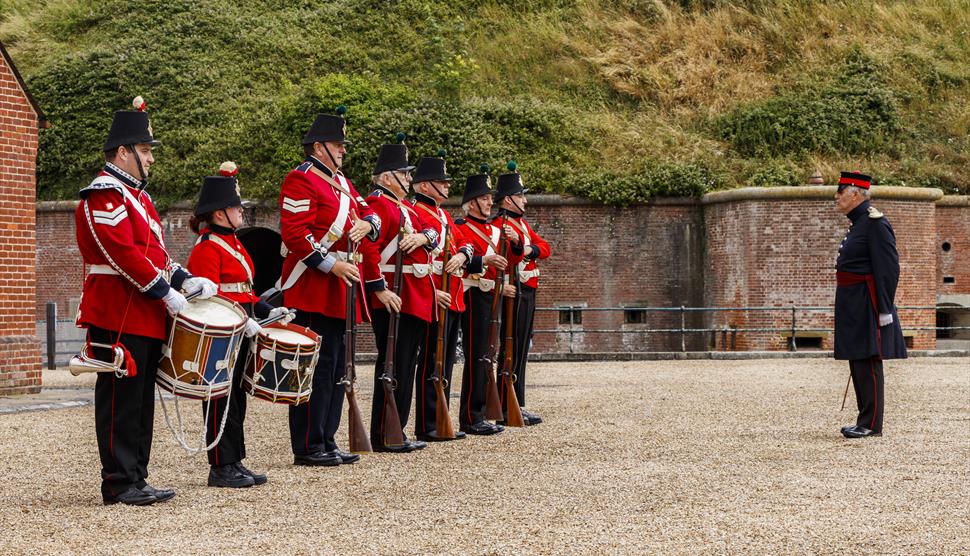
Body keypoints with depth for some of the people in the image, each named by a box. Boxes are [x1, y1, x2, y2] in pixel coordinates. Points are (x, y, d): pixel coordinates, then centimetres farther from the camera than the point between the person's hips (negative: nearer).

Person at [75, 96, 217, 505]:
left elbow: (155, 251, 21)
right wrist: (166, 293, -18)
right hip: (118, 319, -10)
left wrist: (185, 280, 4)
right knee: (121, 402, -6)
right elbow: (124, 254, -20)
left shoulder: (137, 196, 20)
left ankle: (136, 478, 17)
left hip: (145, 319, 10)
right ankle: (119, 484, -1)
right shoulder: (103, 197, -12)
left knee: (141, 402, 11)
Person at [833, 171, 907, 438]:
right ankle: (866, 421, 17)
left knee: (868, 363, -8)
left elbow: (889, 269, -19)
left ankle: (871, 424, -5)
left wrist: (885, 309, -21)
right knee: (858, 362, 11)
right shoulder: (858, 223, 17)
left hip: (866, 305, -10)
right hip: (853, 306, 10)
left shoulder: (875, 223, -14)